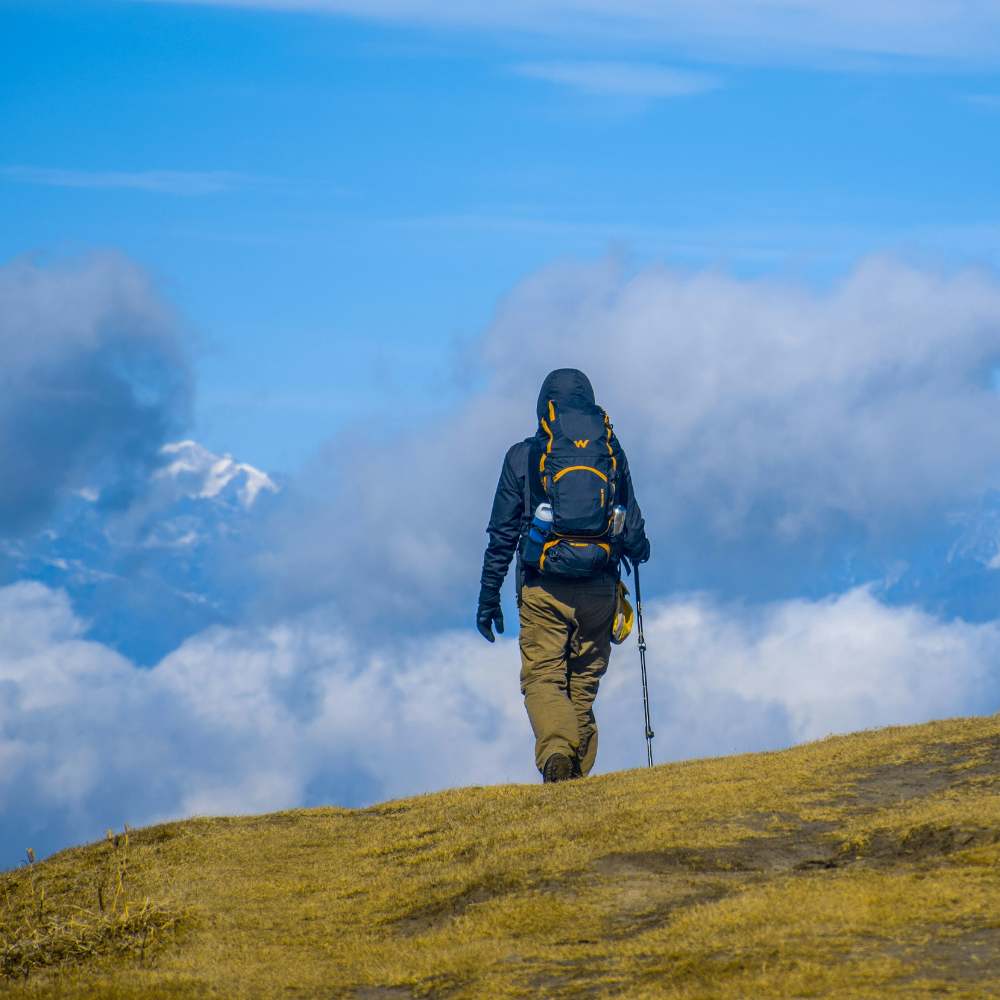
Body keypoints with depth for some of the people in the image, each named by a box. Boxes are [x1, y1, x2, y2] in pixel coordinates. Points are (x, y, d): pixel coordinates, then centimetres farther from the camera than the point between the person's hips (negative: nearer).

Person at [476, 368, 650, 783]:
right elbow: (634, 533, 10)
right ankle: (578, 774, 8)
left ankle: (556, 749, -28)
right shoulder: (612, 453, 8)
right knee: (584, 683, 11)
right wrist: (638, 548, 35)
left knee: (542, 677, -2)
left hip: (544, 587, -2)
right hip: (599, 588, 2)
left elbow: (502, 534, 4)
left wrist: (488, 597, 10)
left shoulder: (523, 456, 4)